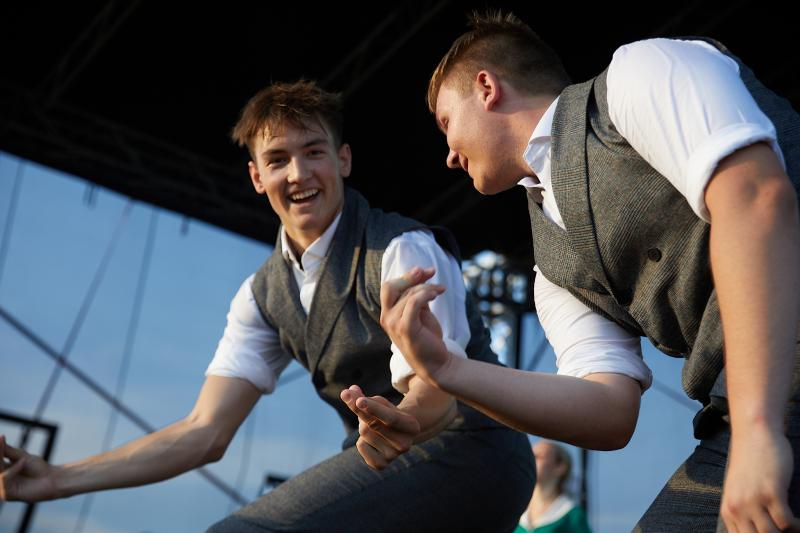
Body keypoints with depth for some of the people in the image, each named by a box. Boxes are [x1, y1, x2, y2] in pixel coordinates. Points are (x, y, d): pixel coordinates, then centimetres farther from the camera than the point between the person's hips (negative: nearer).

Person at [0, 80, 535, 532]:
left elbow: (436, 391, -22)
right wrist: (59, 480, -7)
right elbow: (205, 433, 1)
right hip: (394, 466, 7)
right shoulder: (265, 294, 4)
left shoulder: (403, 249, -14)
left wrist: (403, 420, -47)